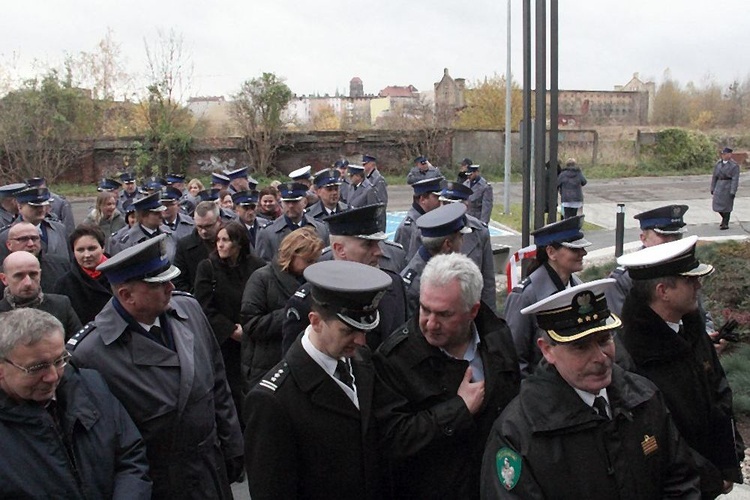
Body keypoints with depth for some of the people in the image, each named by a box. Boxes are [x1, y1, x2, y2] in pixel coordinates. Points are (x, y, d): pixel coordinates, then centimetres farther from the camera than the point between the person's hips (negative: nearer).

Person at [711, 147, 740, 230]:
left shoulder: (734, 165, -9)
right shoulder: (718, 164, 8)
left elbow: (735, 179, -13)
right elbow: (714, 177, 12)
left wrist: (733, 191, -18)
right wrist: (712, 188, 9)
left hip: (729, 186, -5)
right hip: (719, 186, 5)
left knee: (726, 204, 0)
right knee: (716, 204, 5)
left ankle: (726, 224, 12)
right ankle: (724, 218, 31)